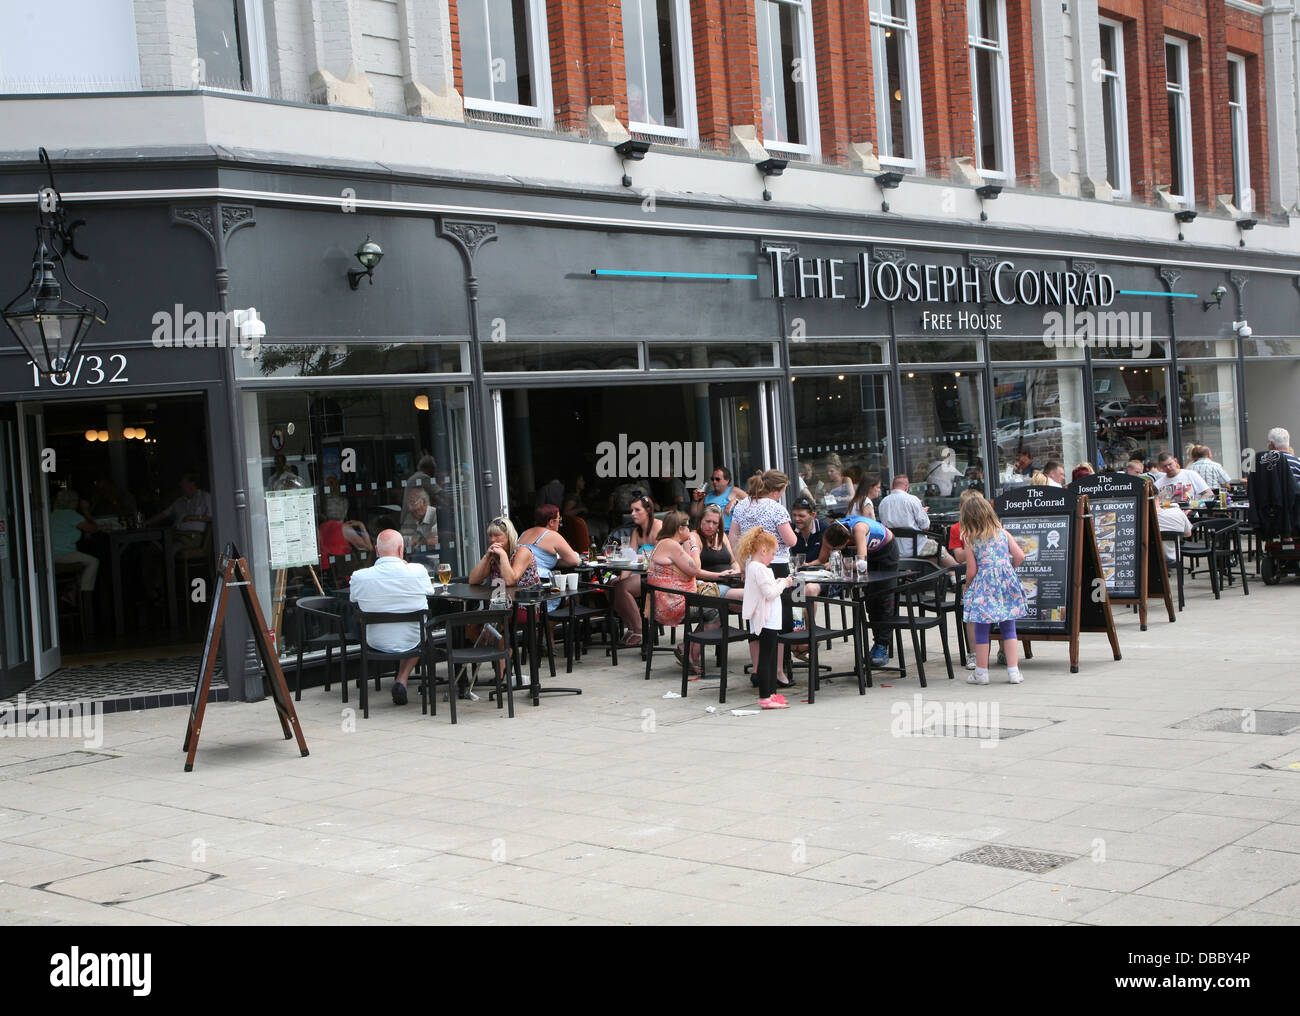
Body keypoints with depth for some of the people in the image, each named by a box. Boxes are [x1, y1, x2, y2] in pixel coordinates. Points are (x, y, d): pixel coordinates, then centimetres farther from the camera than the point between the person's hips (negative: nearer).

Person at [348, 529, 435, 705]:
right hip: (412, 642, -1)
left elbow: (353, 599, 6)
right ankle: (402, 680, 16)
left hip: (377, 644, 1)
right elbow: (429, 592, 5)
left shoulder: (359, 577, -17)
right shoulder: (418, 571, -18)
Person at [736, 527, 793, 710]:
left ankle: (771, 692, 25)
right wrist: (783, 584, -7)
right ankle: (764, 698, -5)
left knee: (770, 658, 16)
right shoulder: (759, 568, -18)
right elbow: (769, 593, -22)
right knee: (765, 658, -7)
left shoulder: (752, 566, 13)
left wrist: (779, 582, 10)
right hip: (767, 621, -10)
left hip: (770, 621, 10)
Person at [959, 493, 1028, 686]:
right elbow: (1019, 556, 1)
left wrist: (967, 589, 12)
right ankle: (1013, 671, 8)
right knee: (1009, 629, 9)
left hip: (983, 586, -3)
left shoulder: (970, 540, -4)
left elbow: (971, 571, -5)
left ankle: (981, 672, 12)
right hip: (1006, 583, 3)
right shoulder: (1003, 533, 4)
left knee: (982, 631, 6)